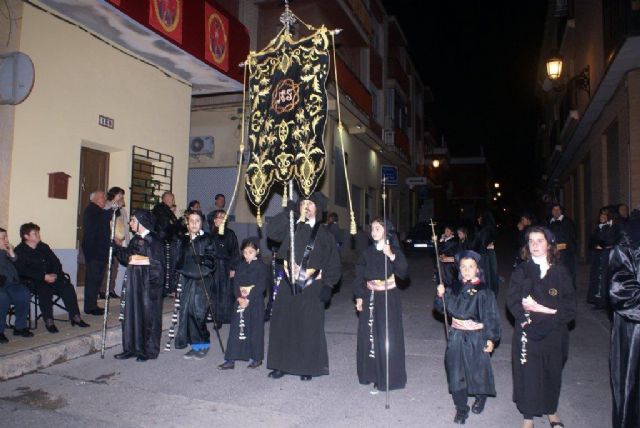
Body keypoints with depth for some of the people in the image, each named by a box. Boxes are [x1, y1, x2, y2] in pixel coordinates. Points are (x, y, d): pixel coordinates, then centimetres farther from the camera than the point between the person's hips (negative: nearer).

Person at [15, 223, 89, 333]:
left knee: (68, 287, -18)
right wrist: (44, 277, -22)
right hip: (33, 282, -5)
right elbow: (23, 271, -13)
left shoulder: (43, 247, 17)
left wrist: (54, 274, -7)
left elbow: (56, 262, 14)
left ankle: (75, 317, -16)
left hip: (51, 277, 5)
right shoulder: (19, 251, -1)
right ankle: (49, 322, -29)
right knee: (45, 290, -35)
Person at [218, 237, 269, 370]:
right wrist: (239, 297, -11)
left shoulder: (261, 266, -5)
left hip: (255, 301, -4)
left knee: (255, 329, 3)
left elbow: (261, 285, -12)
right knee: (236, 329, 4)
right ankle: (230, 359, 9)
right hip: (241, 300, 4)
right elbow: (236, 282, 5)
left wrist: (249, 299, -18)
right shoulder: (241, 266, 9)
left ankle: (256, 358, 17)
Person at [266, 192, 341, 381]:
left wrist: (327, 286, -7)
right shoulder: (291, 228, 9)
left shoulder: (324, 235, 4)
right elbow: (272, 232, -10)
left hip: (311, 287, -2)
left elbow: (333, 264, 3)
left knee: (309, 327, -1)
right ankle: (282, 364, 18)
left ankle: (308, 367, 14)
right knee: (283, 324, 5)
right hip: (289, 284, 2)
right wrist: (287, 211, -12)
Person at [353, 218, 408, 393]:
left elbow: (403, 272, -18)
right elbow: (359, 275, 8)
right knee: (369, 334, 4)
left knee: (387, 336, -3)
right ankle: (371, 373, 19)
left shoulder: (394, 250, -4)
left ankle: (387, 378, 7)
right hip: (370, 297, 4)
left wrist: (391, 255, -29)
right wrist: (359, 297, 2)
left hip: (388, 298, -4)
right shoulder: (367, 252, 7)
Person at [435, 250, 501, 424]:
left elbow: (492, 316, -7)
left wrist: (491, 339, -9)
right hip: (456, 336, 3)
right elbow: (443, 308, 8)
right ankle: (461, 408, 19)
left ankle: (481, 398, 41)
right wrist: (441, 295, -11)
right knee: (456, 372, 4)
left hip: (476, 337, -3)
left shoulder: (484, 291, -9)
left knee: (478, 369, 10)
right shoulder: (454, 288, 2)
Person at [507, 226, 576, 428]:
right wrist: (549, 310, -18)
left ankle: (551, 410, 35)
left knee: (552, 371, 13)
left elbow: (569, 304, -4)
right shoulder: (521, 271, 1)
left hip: (554, 332, 1)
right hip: (528, 332, -1)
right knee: (528, 373, 2)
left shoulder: (560, 271, 2)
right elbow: (513, 301, -8)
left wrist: (538, 307, -15)